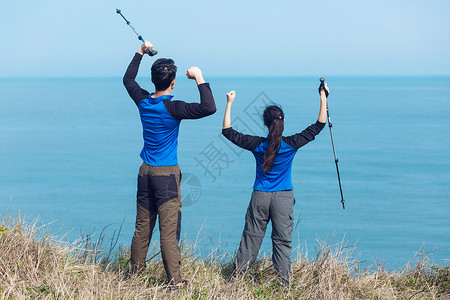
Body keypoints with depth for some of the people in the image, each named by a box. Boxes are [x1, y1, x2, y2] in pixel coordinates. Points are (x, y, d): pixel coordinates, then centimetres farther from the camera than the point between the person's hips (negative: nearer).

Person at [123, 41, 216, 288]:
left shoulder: (143, 102, 1)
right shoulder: (172, 108, -17)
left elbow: (128, 79, 22)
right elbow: (209, 108, -25)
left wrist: (141, 52, 28)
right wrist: (199, 78, -16)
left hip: (145, 172, 6)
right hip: (166, 174, -6)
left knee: (142, 227, 14)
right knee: (169, 229, -5)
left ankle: (135, 271, 23)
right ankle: (174, 280, -3)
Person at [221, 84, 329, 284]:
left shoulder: (257, 145, -6)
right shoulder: (291, 144, -9)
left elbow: (228, 131, 1)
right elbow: (318, 126, -2)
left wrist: (229, 103, 3)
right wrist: (323, 99, 1)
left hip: (260, 196, 1)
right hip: (284, 198, -1)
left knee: (251, 236, 8)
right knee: (282, 239, 4)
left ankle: (237, 277, 14)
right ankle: (283, 281, 5)